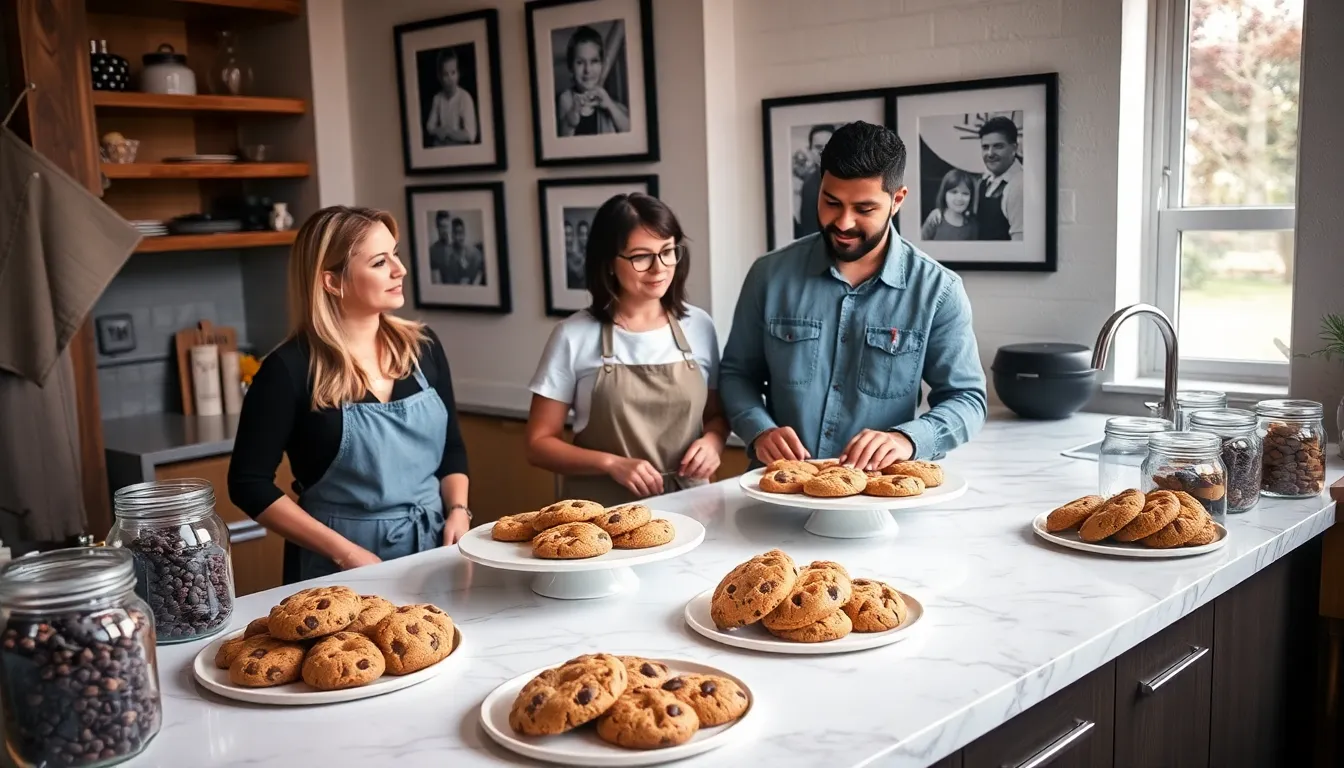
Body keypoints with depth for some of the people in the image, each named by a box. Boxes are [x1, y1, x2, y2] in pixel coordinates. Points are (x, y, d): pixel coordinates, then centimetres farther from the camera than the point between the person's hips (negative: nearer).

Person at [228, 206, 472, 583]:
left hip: (432, 548, 4)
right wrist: (343, 551, -15)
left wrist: (458, 511, -7)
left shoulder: (421, 346, 1)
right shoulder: (290, 369, -13)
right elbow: (250, 484, -10)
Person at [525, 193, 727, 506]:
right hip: (604, 511, -3)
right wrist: (612, 463, -14)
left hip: (687, 504, 4)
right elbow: (540, 444, 0)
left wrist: (711, 442, -3)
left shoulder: (699, 326, 5)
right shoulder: (574, 337, -4)